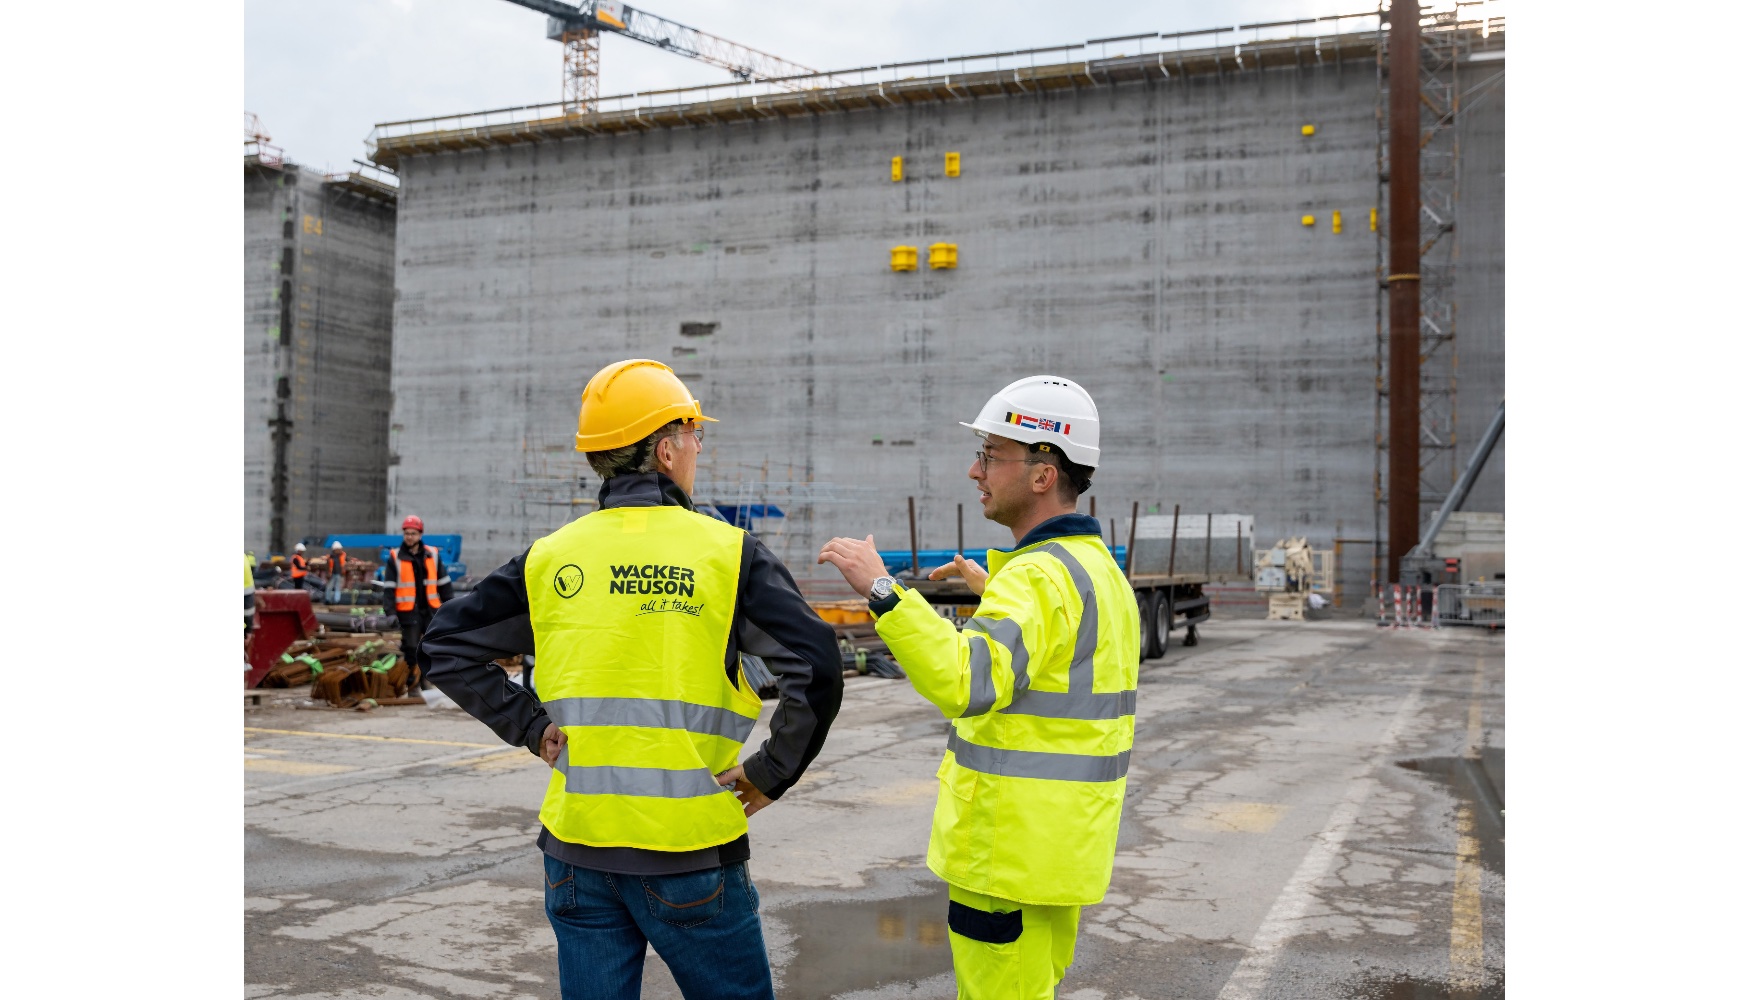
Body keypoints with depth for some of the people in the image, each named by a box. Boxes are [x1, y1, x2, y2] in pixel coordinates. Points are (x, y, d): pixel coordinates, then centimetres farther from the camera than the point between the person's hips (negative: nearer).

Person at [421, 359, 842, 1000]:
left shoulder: (550, 557, 3)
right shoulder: (728, 552, -8)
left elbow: (444, 648, 9)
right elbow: (815, 670, -15)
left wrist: (532, 726, 8)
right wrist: (769, 776, -4)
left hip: (576, 846, 4)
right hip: (690, 850, -4)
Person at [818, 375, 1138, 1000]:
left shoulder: (1038, 577, -21)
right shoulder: (1099, 568, 12)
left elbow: (970, 681, -38)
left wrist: (881, 588, -36)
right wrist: (991, 591, 28)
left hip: (1010, 848, -10)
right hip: (1063, 846, 10)